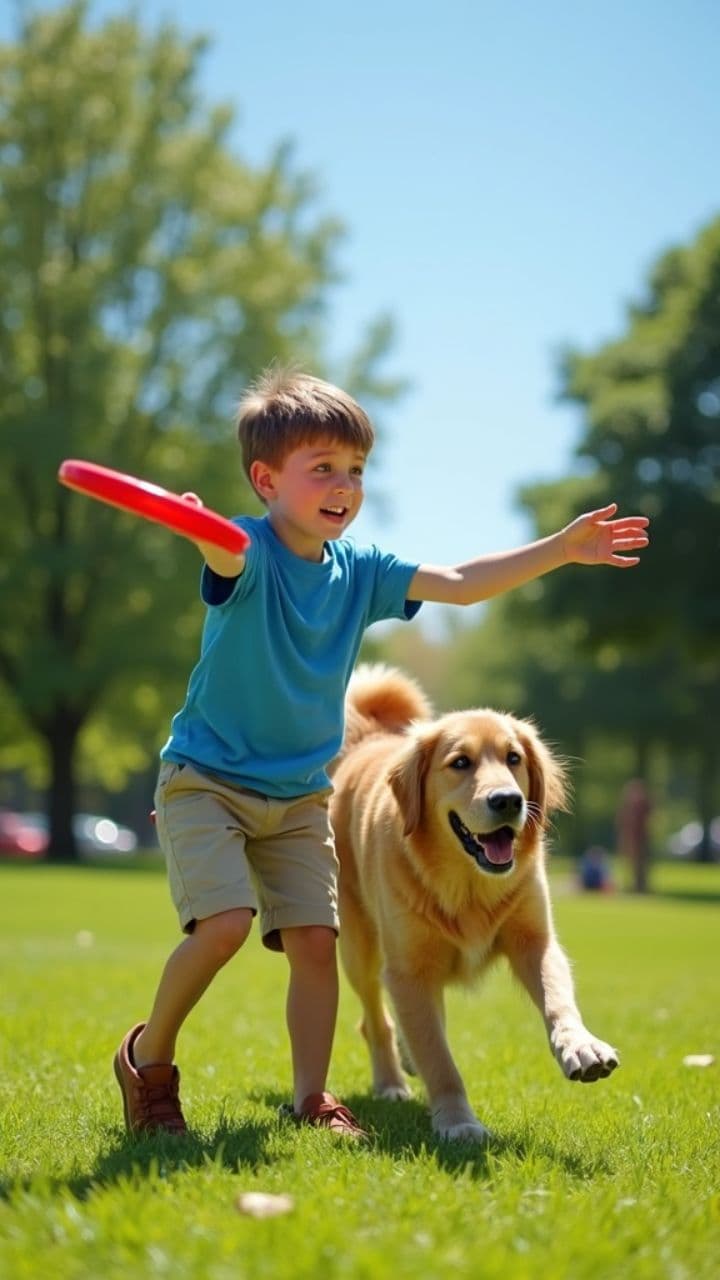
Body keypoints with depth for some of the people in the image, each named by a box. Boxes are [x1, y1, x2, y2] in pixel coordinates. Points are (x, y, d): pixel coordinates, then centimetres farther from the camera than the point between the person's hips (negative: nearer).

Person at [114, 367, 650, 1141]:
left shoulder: (359, 570, 3)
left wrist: (560, 549, -1)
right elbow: (229, 556, -42)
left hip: (299, 795, 6)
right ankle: (147, 1057, 3)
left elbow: (458, 584, 6)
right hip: (204, 779, -6)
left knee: (314, 939, -4)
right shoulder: (250, 553, -17)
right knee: (224, 923, -21)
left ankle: (312, 1099, 9)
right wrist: (199, 530, -68)